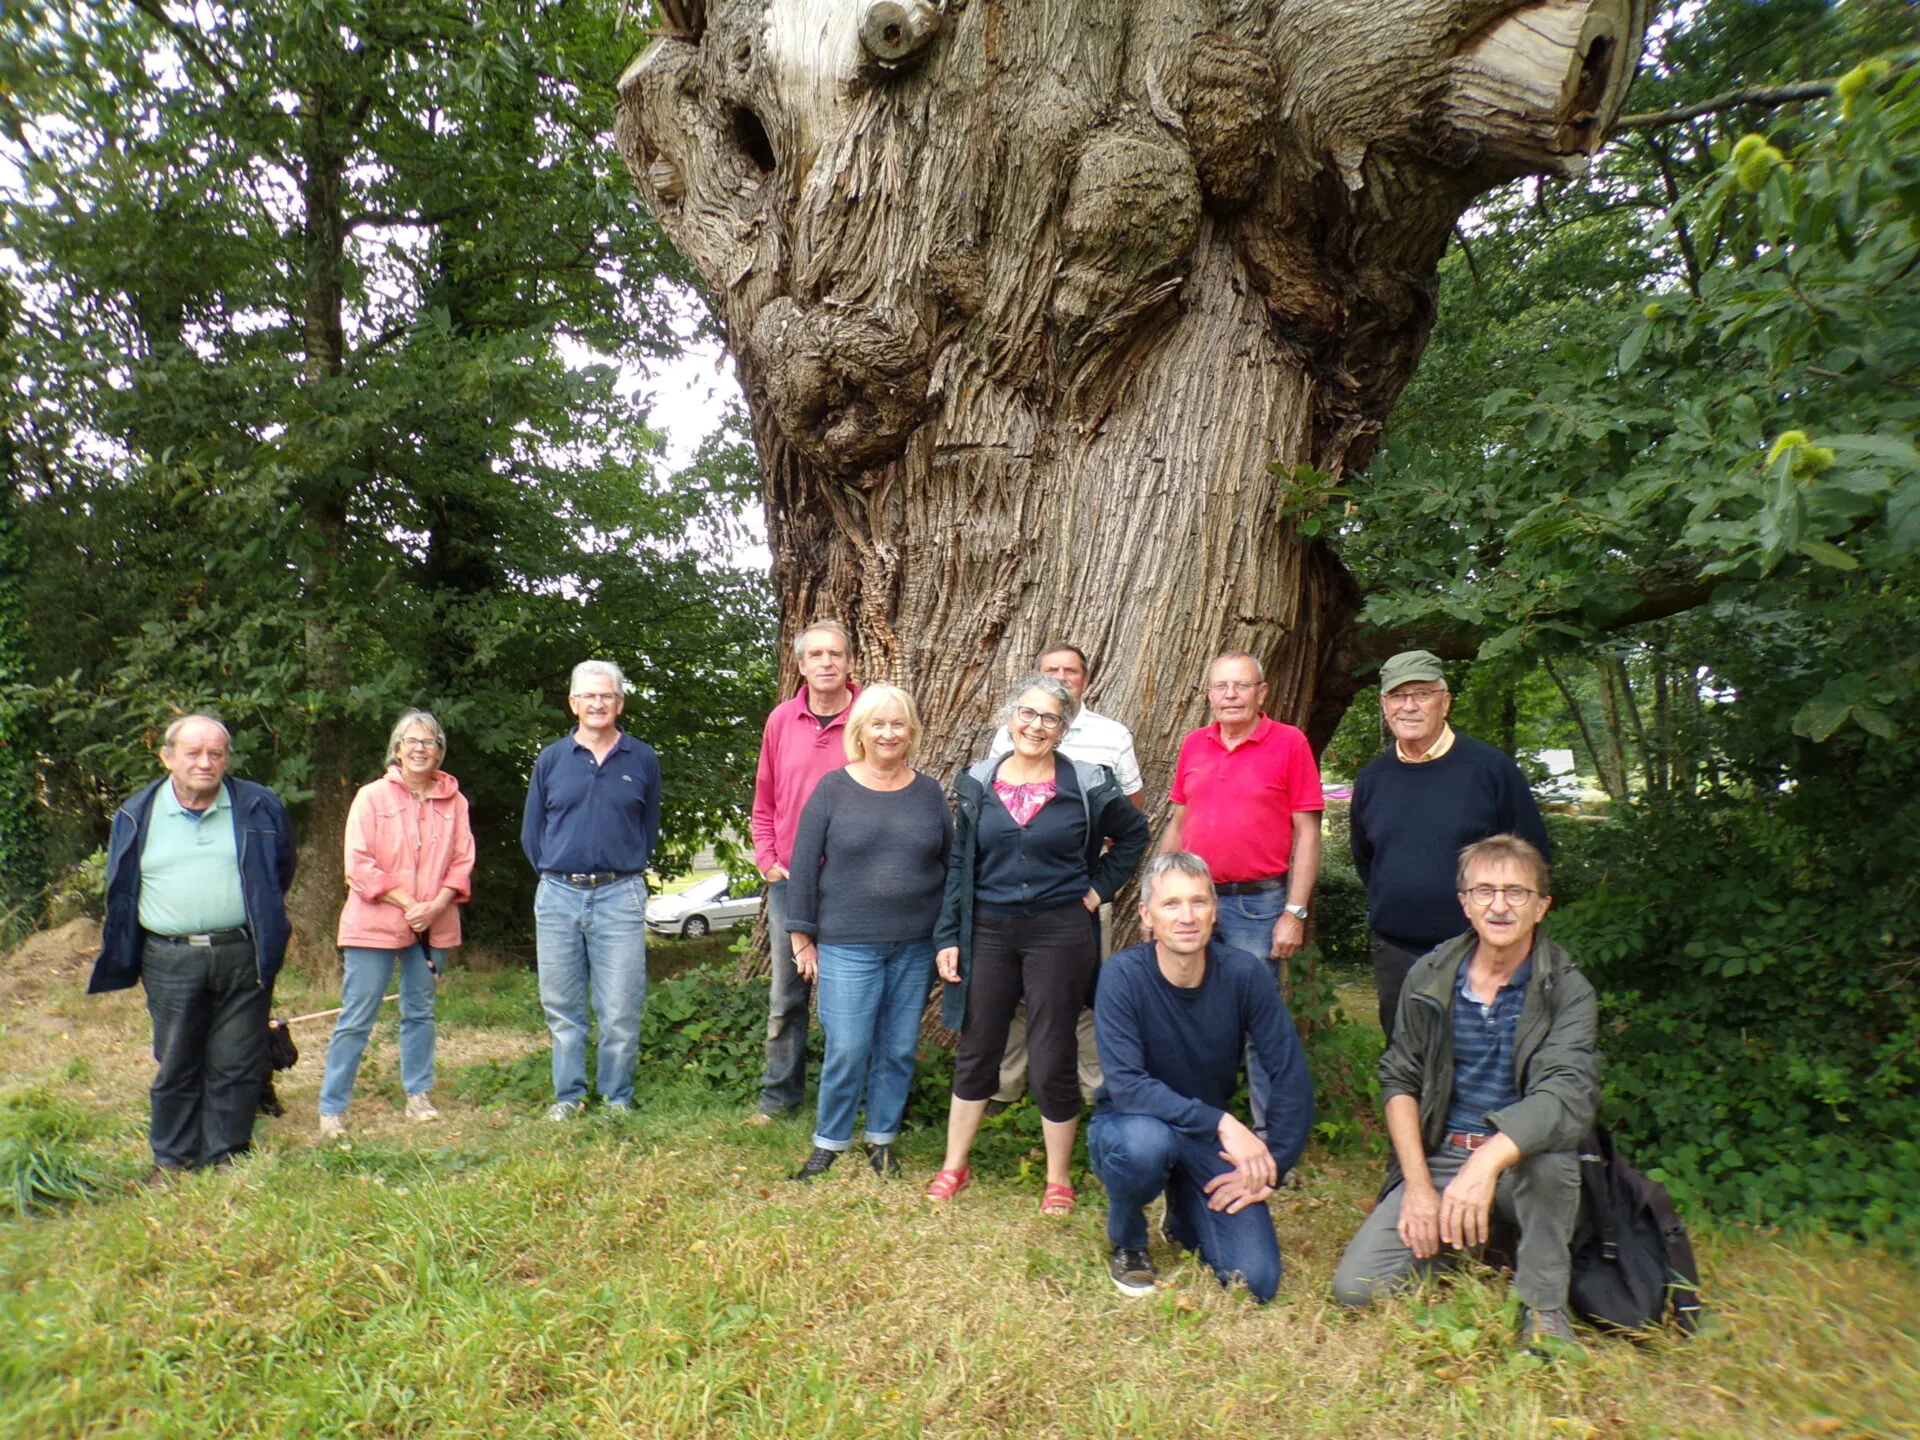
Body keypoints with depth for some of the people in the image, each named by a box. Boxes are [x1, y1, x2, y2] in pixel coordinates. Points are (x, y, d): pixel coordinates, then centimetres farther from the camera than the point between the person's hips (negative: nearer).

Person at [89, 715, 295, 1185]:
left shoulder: (259, 807, 2)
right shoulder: (138, 814, 6)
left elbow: (280, 874, 16)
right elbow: (121, 892, 18)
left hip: (243, 957, -1)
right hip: (170, 961, 1)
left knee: (236, 1065, 5)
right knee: (175, 1066, 10)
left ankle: (225, 1155, 18)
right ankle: (172, 1159, 24)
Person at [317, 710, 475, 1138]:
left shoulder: (454, 801, 5)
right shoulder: (372, 797, -2)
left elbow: (462, 861, 5)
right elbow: (359, 865, -7)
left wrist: (435, 905, -11)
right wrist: (407, 904, -14)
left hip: (432, 926, 3)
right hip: (375, 924, -3)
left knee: (420, 1012, 13)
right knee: (356, 1018, 0)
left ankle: (418, 1096, 24)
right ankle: (331, 1109, 10)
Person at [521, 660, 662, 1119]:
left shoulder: (643, 760, 5)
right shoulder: (551, 760, 7)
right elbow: (532, 831, 14)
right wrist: (555, 874, 10)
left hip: (620, 896, -2)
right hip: (558, 896, 2)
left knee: (620, 1011, 0)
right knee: (561, 1007, 10)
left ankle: (617, 1098, 15)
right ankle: (568, 1095, 24)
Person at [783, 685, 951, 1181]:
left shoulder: (929, 792, 6)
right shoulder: (833, 788, -2)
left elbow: (952, 863, 11)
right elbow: (804, 864, -1)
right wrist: (802, 936, -3)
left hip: (916, 945, 3)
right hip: (848, 945, -3)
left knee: (899, 1049, 9)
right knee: (847, 1050, -2)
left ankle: (882, 1140, 28)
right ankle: (828, 1143, 19)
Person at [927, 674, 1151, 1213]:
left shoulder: (1088, 785, -4)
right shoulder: (977, 784, 2)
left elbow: (1134, 833, 11)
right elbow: (957, 865, 5)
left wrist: (1099, 888, 2)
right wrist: (948, 938, 1)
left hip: (1060, 932, -2)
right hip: (988, 931, 2)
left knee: (1053, 1060, 6)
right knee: (976, 1051, 11)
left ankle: (1059, 1178, 24)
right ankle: (954, 1167, 27)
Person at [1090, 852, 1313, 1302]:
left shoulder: (1244, 973, -17)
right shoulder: (1123, 976, -23)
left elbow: (1291, 1077, -11)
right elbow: (1126, 1085, -29)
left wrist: (1269, 1170, -12)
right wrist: (1222, 1121, -35)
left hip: (1211, 1137, 3)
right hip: (1127, 1124, -2)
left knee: (1256, 1281, -11)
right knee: (1147, 1142, -38)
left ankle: (1185, 1221, 24)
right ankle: (1126, 1241, -2)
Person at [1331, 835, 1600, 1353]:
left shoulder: (1567, 991, -9)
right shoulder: (1430, 977, 0)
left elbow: (1568, 1096, -25)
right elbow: (1399, 1081, 3)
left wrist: (1488, 1161, -41)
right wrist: (1418, 1184, -10)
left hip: (1522, 1162, -2)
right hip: (1437, 1157, 3)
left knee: (1550, 1147, -39)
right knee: (1355, 1287, -13)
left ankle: (1543, 1305, -14)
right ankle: (1455, 1239, 17)